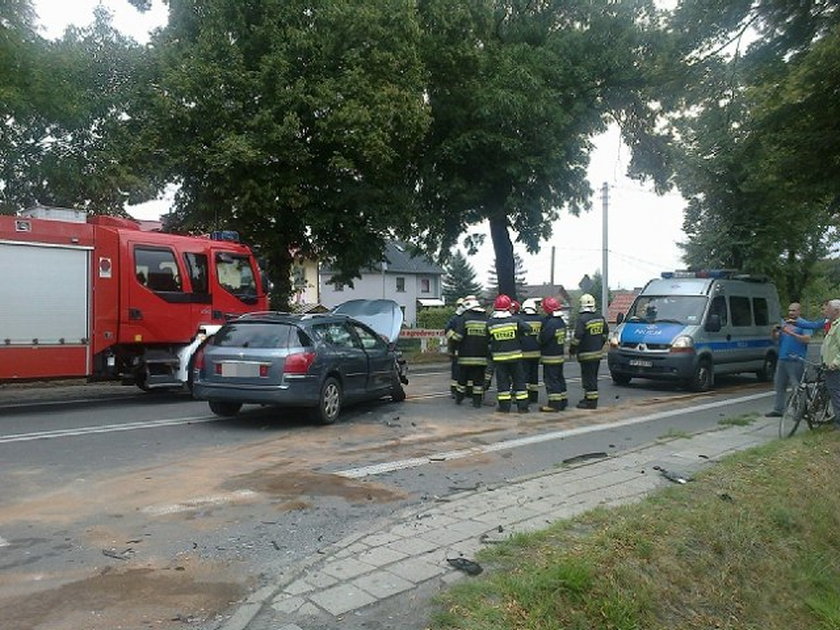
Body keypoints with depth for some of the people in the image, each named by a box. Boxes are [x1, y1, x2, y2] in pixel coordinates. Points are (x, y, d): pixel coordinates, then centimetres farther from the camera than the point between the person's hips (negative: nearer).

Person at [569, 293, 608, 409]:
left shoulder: (582, 319, -18)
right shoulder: (600, 318, 8)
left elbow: (577, 337, -20)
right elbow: (606, 332, 19)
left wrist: (572, 349, -7)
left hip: (587, 354, -8)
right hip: (598, 352, 8)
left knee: (588, 378, -3)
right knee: (592, 377, 17)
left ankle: (591, 401, -1)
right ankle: (588, 397, 28)